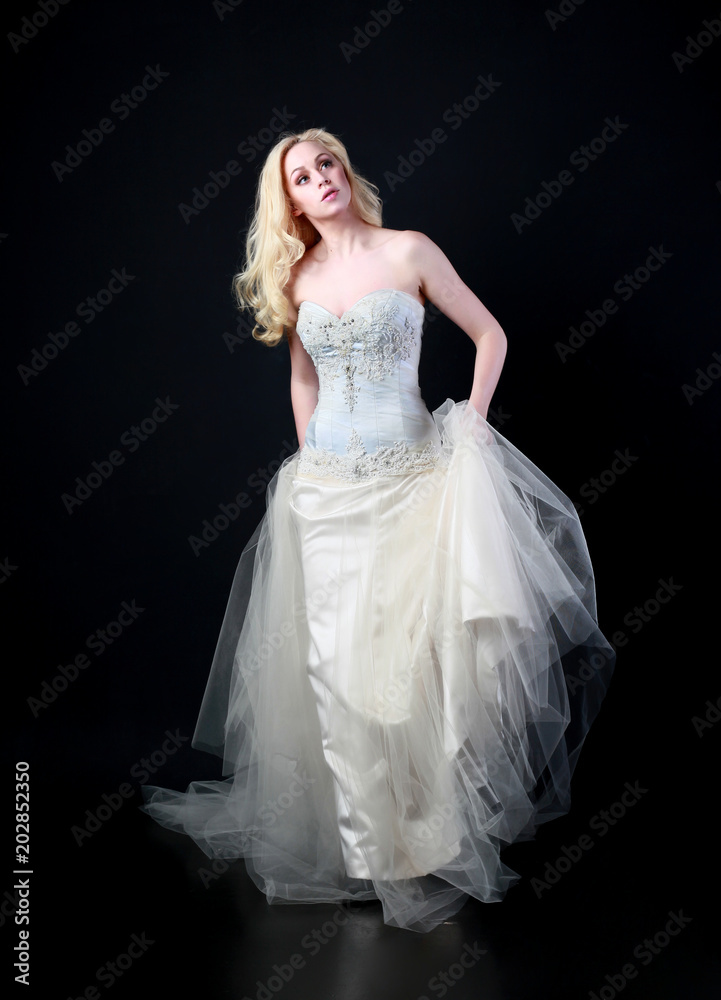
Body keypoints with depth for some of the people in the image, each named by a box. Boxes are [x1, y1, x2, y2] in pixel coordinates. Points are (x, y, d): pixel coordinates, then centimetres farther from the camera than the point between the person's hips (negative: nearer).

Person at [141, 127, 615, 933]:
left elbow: (490, 333, 4)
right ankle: (362, 834, 20)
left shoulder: (410, 252, -1)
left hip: (412, 475, -3)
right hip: (326, 486, 3)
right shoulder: (298, 278, 9)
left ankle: (433, 831, 13)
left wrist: (472, 421, -7)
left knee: (417, 646, -3)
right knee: (337, 656, 5)